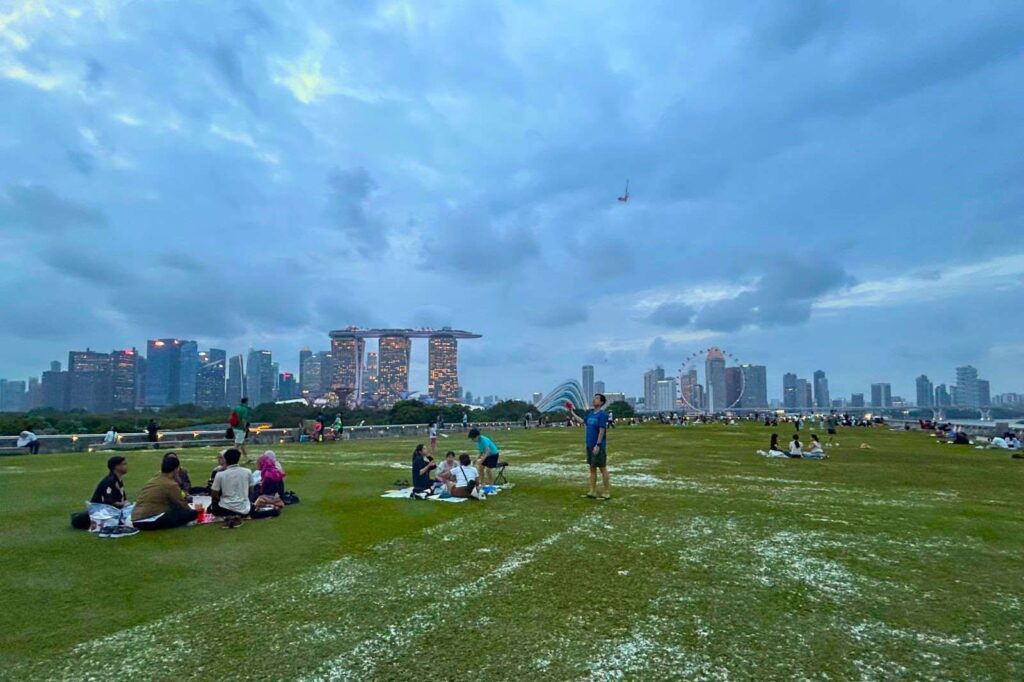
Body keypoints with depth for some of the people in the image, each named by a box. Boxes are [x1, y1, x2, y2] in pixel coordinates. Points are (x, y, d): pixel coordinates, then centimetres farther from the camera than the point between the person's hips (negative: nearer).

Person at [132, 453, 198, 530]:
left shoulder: (153, 479, 16)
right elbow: (181, 504, -1)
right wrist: (192, 511, 18)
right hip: (150, 521, -9)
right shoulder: (171, 484, -10)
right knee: (191, 514, -10)